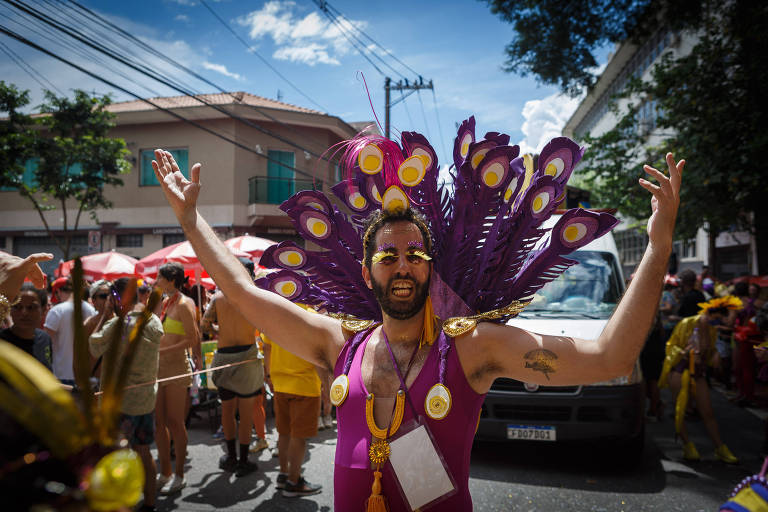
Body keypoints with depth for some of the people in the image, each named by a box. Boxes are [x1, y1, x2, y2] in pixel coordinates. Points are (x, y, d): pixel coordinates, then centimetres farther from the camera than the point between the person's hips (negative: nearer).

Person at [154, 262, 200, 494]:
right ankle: (164, 473, 22)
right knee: (159, 422, 11)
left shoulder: (183, 304, -11)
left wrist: (161, 351, -19)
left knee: (174, 422, -1)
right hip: (159, 367, 8)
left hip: (176, 366, -8)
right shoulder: (164, 303, 13)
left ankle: (179, 475, 12)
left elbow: (192, 339, -16)